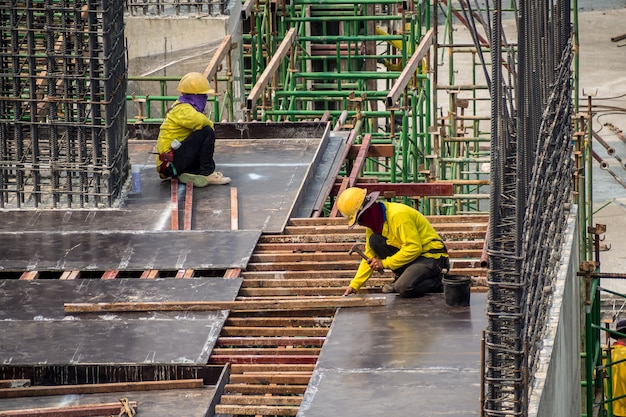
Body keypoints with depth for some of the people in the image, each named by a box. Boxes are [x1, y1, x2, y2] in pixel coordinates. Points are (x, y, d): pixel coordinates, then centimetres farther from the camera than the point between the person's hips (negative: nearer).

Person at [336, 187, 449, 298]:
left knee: (404, 288, -33)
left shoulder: (398, 215, -24)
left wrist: (384, 263, -21)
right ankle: (403, 277, 1)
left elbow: (414, 248, -26)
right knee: (374, 241, -10)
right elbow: (370, 256, 8)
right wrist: (354, 285, 2)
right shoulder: (374, 221, 3)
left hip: (432, 257, -8)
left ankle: (435, 284, -2)